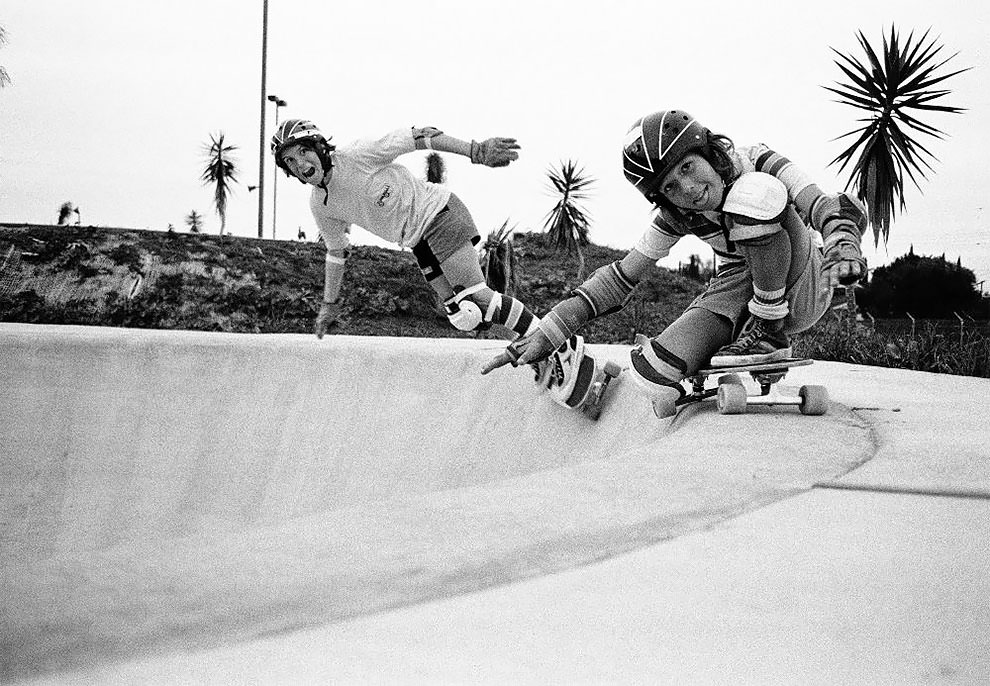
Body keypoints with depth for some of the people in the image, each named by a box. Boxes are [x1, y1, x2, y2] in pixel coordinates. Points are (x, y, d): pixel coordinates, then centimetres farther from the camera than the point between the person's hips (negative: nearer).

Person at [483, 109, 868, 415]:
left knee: (756, 192, -32)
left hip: (802, 289, -2)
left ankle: (768, 332, -20)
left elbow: (827, 207, -30)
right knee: (651, 375, -28)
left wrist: (844, 244, -54)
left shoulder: (755, 163, -19)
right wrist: (548, 333, -18)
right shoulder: (675, 216, -9)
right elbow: (622, 277, -7)